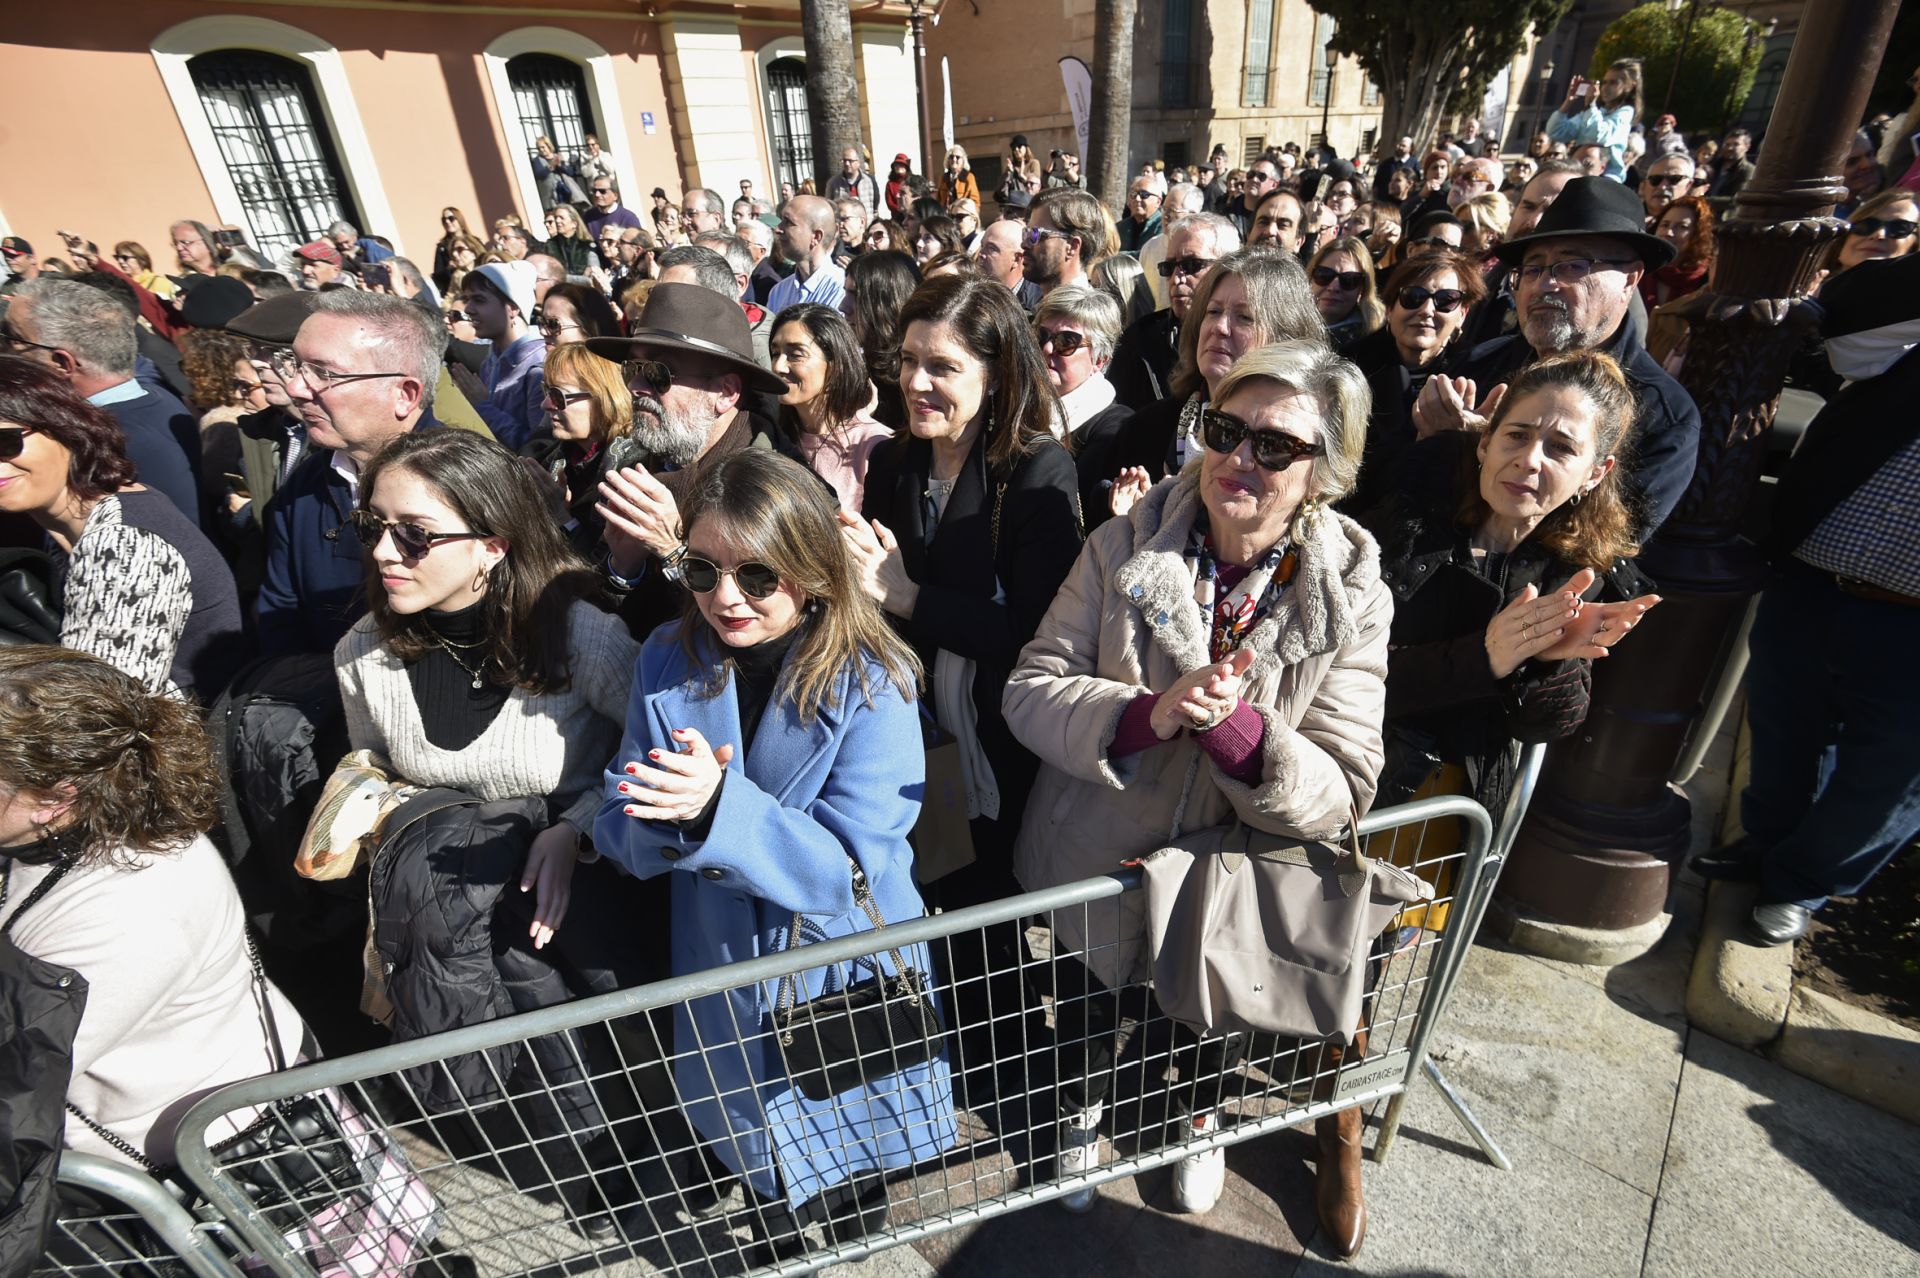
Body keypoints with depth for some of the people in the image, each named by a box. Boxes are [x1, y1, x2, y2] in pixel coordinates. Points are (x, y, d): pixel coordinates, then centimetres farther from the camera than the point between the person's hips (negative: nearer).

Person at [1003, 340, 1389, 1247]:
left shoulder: (1352, 598, -16)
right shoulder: (1124, 549, -16)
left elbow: (1341, 794, -19)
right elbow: (1030, 689, -18)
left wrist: (1235, 725, -38)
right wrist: (1149, 713, -36)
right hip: (1093, 860, 1)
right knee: (1083, 1008, 26)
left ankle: (1200, 1114, 65)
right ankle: (1083, 1107, 62)